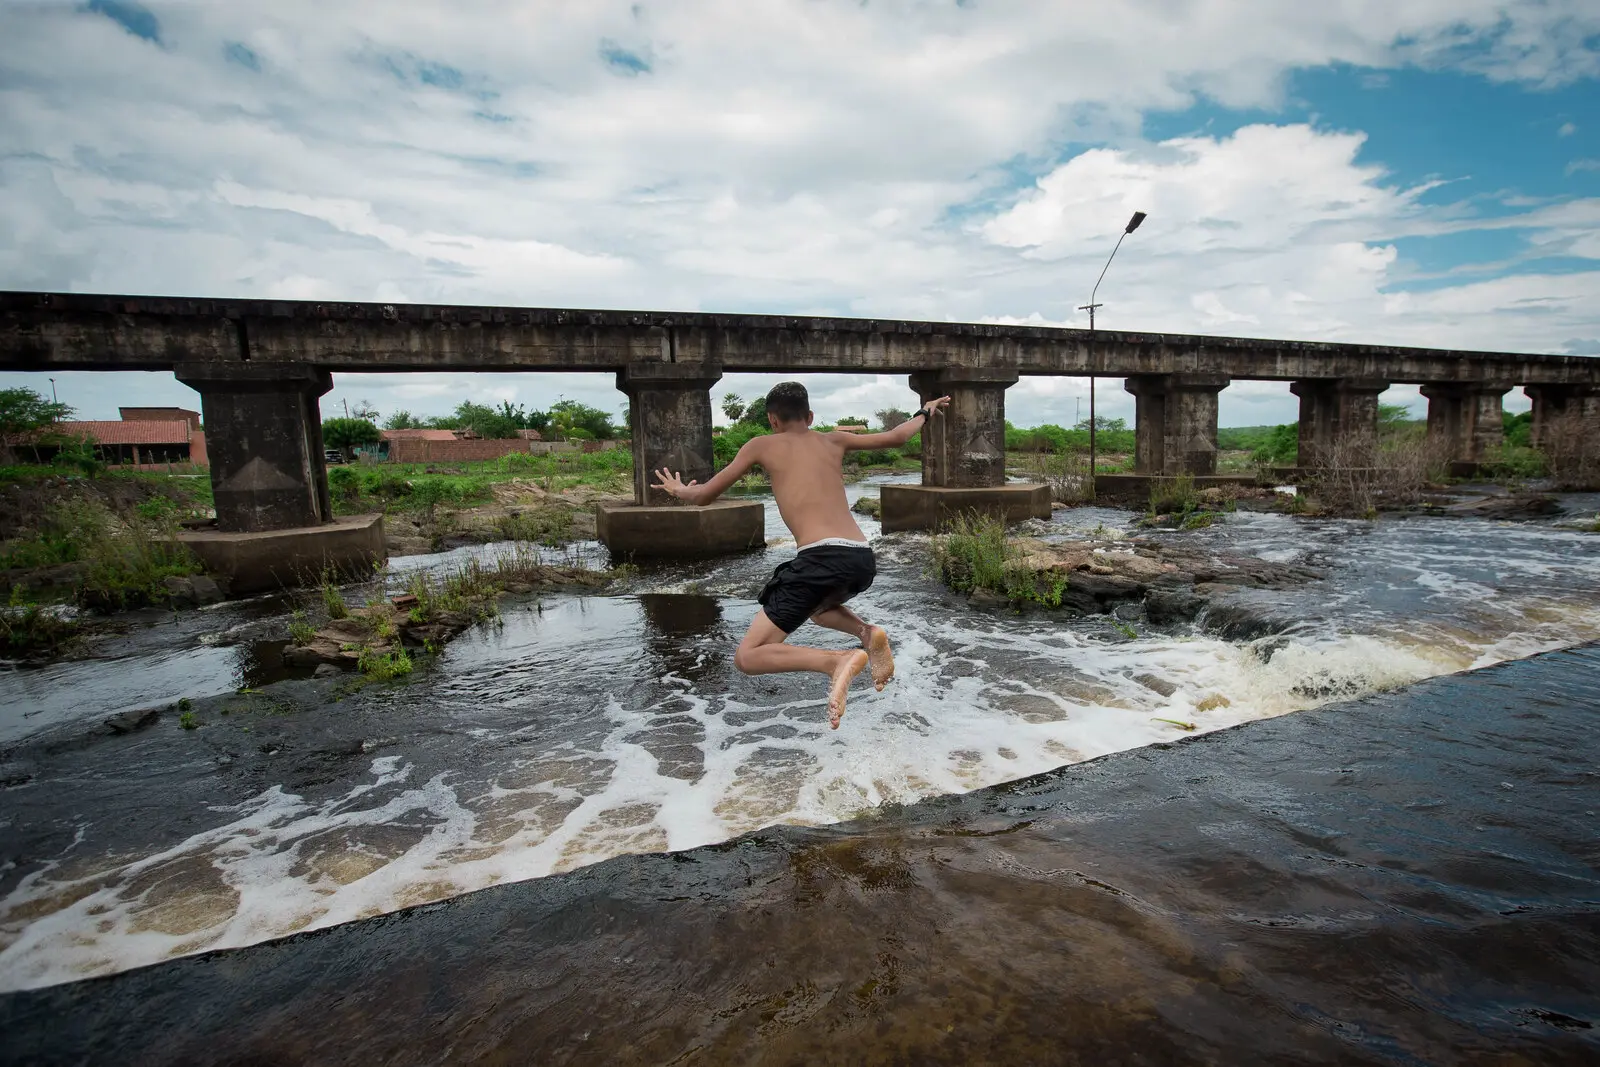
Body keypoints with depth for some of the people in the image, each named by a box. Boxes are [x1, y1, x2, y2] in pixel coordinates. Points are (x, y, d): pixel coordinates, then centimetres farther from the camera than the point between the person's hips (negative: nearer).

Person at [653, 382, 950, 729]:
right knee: (818, 605, 40)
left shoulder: (760, 445, 14)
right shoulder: (834, 440, 23)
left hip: (822, 558, -6)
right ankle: (867, 633, 8)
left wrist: (679, 490, 42)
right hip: (863, 559, 6)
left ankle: (839, 660, -22)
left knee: (747, 657, 2)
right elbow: (894, 438, 34)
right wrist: (924, 412, 54)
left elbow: (705, 495, 19)